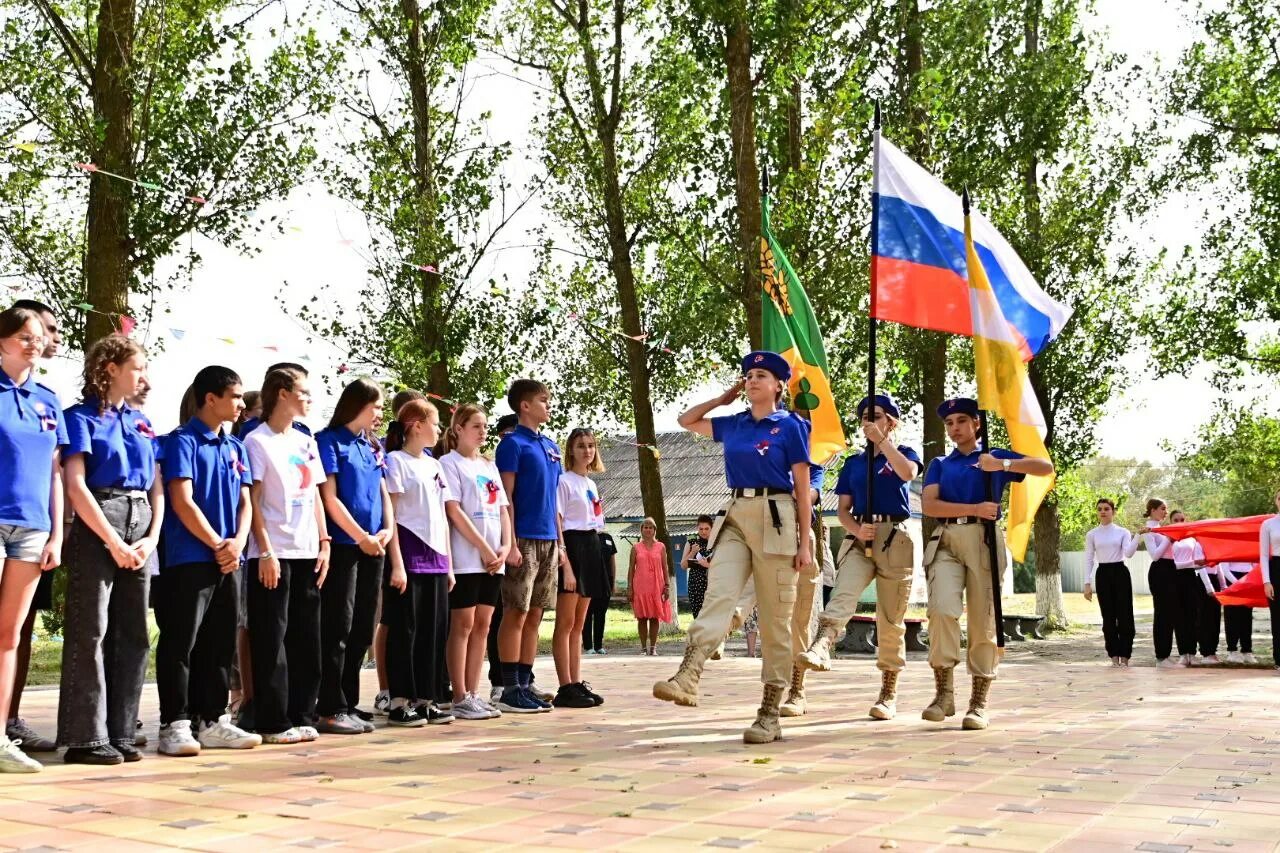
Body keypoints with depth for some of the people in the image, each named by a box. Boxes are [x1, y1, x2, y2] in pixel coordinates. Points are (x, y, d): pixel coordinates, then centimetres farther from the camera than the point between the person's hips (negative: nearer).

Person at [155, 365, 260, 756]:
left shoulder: (235, 447, 16)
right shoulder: (183, 441, -6)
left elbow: (245, 501, 13)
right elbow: (182, 502, -13)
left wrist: (238, 542, -5)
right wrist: (217, 544, -11)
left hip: (227, 561, 7)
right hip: (189, 559, -7)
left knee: (220, 643, 10)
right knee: (181, 643, -4)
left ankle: (212, 721, 17)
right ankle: (175, 724, 1)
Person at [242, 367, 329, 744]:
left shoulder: (306, 442, 16)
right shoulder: (258, 441, -4)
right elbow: (252, 500, -8)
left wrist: (324, 543, 8)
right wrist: (265, 552, -15)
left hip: (307, 553, 7)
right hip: (273, 554, -7)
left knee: (306, 639, 8)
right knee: (272, 639, -2)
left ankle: (302, 716, 16)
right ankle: (274, 722, 3)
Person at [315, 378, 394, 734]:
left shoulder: (373, 447, 17)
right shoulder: (329, 441, -4)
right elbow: (330, 498, -10)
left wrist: (387, 531, -1)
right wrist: (362, 537, -12)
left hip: (372, 548, 7)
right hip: (343, 546, -7)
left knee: (362, 630, 8)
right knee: (338, 627, -6)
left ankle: (348, 705, 15)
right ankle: (330, 709, -1)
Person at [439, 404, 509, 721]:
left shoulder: (490, 466, 18)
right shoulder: (449, 463, -3)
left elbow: (502, 509, 15)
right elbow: (454, 511, -11)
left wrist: (505, 546, -1)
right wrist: (484, 548, -13)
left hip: (494, 558, 7)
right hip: (465, 557, -7)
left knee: (482, 624, 7)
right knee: (463, 624, -4)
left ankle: (473, 693, 12)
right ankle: (460, 697, 0)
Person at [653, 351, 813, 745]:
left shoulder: (790, 426, 0)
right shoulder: (733, 425, 13)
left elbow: (803, 488, -1)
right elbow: (686, 421, 27)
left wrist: (804, 543, -6)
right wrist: (724, 398, 18)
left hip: (775, 520, -4)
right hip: (736, 518, 4)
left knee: (775, 618, 0)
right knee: (717, 597, -17)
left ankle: (770, 713, 2)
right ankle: (687, 677, -36)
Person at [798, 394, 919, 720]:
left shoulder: (903, 453, 8)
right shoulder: (854, 462, 17)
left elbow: (908, 473, -18)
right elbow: (843, 509, 11)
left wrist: (882, 440, -16)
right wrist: (856, 529, -9)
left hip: (895, 538, -2)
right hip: (860, 539, 2)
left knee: (891, 619, 1)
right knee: (842, 596, -26)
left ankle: (888, 694, 8)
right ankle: (821, 647, -51)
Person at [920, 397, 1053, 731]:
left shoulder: (995, 457, 17)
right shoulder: (939, 464, 21)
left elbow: (1046, 468, 4)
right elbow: (929, 505, 4)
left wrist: (1003, 465, -10)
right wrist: (974, 509, -8)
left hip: (984, 540, -1)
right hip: (947, 540, 1)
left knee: (983, 621, -3)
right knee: (942, 609, -20)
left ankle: (979, 702, 1)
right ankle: (944, 693, -12)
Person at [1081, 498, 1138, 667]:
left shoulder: (1122, 532, 4)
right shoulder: (1092, 535, 7)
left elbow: (1128, 553, -11)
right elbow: (1088, 559, 6)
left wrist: (1138, 536, -22)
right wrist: (1087, 583, 0)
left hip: (1120, 572, -1)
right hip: (1103, 574, 1)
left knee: (1124, 614, -3)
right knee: (1108, 616, 2)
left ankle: (1124, 655, 5)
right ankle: (1114, 655, 10)